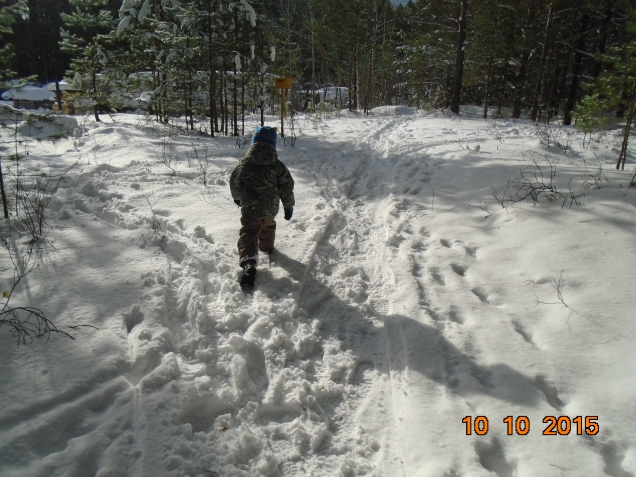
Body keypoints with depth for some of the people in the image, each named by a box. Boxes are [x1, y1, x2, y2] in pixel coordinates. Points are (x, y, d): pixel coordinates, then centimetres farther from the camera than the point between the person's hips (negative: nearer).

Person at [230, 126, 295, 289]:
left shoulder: (244, 164, -11)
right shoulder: (277, 166, -7)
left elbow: (234, 184, 1)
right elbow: (287, 187, -3)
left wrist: (237, 198, 22)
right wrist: (289, 206, 10)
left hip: (250, 209, -3)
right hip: (271, 208, 3)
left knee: (248, 235, -2)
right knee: (268, 226, 31)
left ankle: (248, 264, -21)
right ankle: (267, 247, 57)